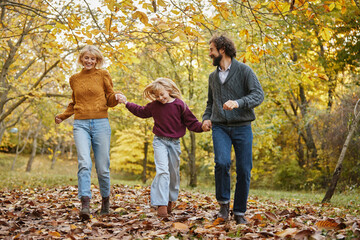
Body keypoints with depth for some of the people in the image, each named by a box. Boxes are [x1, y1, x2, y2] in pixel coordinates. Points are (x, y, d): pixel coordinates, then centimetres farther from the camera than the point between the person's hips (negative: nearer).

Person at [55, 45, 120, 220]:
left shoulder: (103, 75, 6)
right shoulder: (74, 79, 16)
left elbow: (110, 100, 6)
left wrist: (117, 97, -16)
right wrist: (63, 116, 13)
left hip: (100, 123, -1)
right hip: (81, 124, 2)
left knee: (102, 167, 0)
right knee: (84, 163, -17)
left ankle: (105, 198, 23)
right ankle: (85, 204, -23)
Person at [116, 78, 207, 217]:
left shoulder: (179, 105, -6)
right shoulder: (154, 105, 2)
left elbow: (191, 123, -4)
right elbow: (141, 111, 22)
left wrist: (202, 127, -22)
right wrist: (126, 103, 21)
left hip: (174, 143, 0)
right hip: (159, 141, 0)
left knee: (174, 173, 12)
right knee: (162, 171, -15)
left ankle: (170, 200, 33)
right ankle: (161, 204, -19)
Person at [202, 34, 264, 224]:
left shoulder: (244, 70, 0)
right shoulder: (213, 76, 17)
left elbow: (258, 95, -10)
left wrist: (238, 103, -27)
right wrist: (206, 118, 8)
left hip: (242, 127, -2)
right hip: (220, 127, 3)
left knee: (244, 170, -3)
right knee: (222, 162, -21)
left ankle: (239, 212, 10)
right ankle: (223, 203, -3)